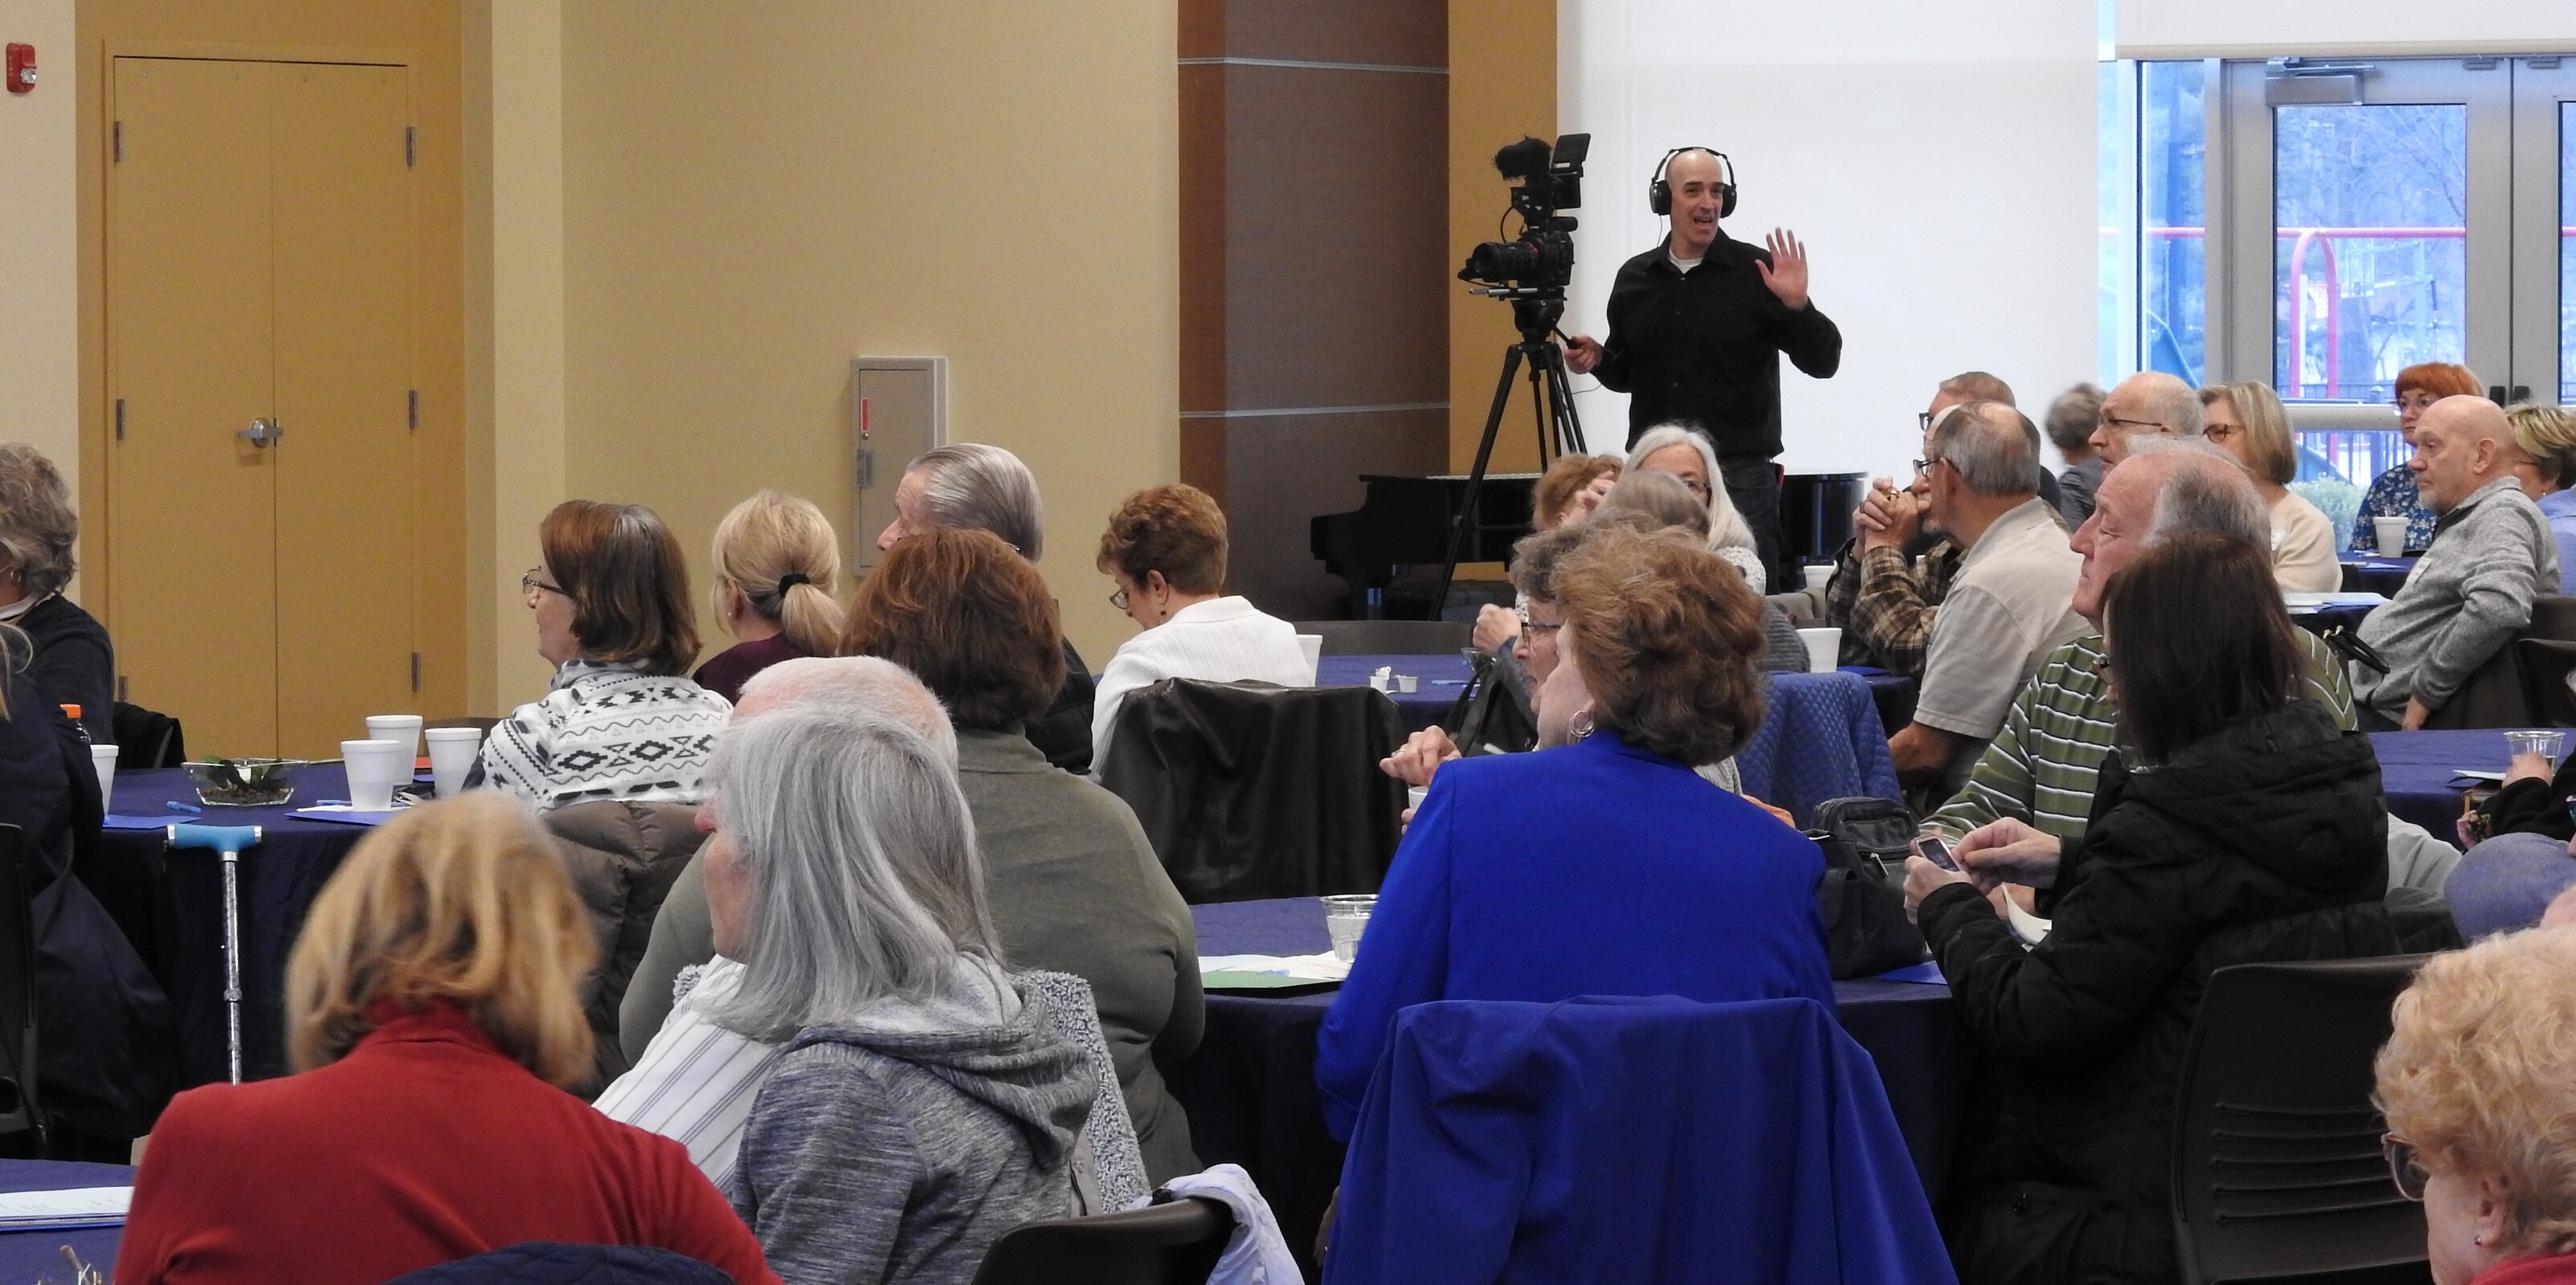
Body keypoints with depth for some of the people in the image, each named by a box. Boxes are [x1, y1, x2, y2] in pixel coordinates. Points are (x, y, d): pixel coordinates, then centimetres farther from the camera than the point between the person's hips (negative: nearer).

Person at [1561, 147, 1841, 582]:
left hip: (1739, 478, -4)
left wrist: (1797, 306, -19)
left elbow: (1823, 362, -3)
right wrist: (1597, 361, 3)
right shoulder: (1636, 278, 12)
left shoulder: (1758, 273, -1)